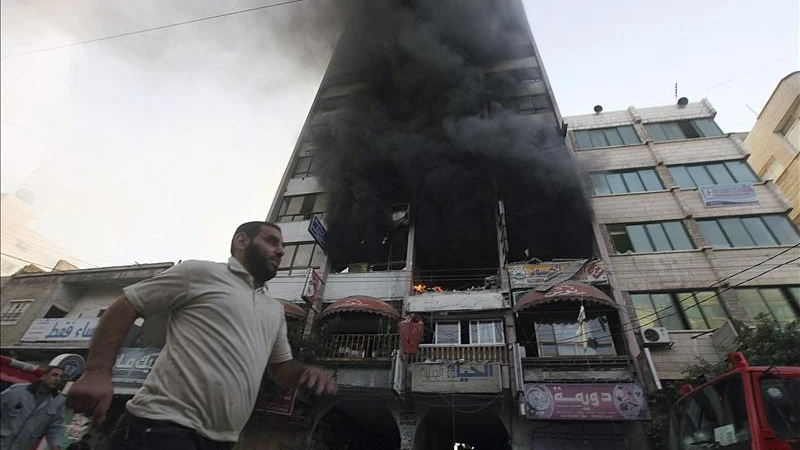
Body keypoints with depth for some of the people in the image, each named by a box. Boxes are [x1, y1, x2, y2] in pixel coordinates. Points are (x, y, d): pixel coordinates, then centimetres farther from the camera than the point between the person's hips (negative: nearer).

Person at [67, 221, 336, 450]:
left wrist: (307, 372, -1)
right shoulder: (200, 272, -2)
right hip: (163, 425, -7)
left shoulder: (275, 311, 18)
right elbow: (124, 308, -2)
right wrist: (97, 372, -16)